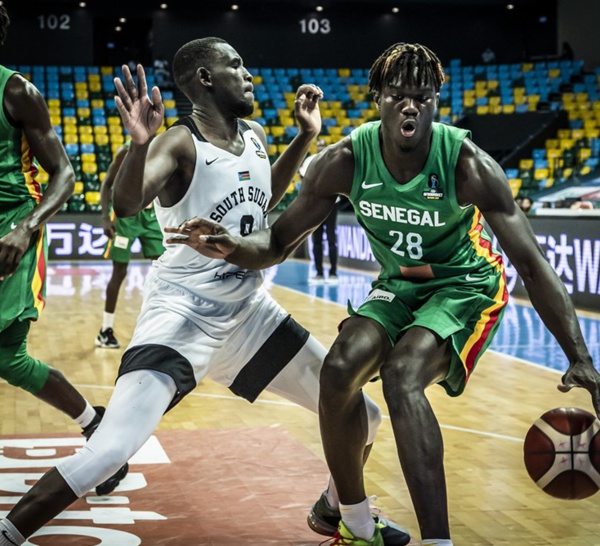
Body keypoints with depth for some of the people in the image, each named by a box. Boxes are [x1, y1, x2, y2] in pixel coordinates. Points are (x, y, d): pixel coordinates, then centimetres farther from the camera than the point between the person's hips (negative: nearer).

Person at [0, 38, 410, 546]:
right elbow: (124, 208, -33)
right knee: (110, 451, -24)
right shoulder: (180, 144, -15)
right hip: (183, 315, -7)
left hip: (250, 311, 7)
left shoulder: (255, 136, 6)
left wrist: (306, 136, 17)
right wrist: (139, 142, -51)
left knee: (362, 417, 10)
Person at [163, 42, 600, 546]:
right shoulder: (346, 161, -18)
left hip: (466, 286, -4)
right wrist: (231, 247, -34)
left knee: (401, 376, -29)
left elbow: (532, 263, -26)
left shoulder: (466, 163, -27)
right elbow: (279, 242, -10)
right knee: (340, 370, -18)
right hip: (399, 285, 4)